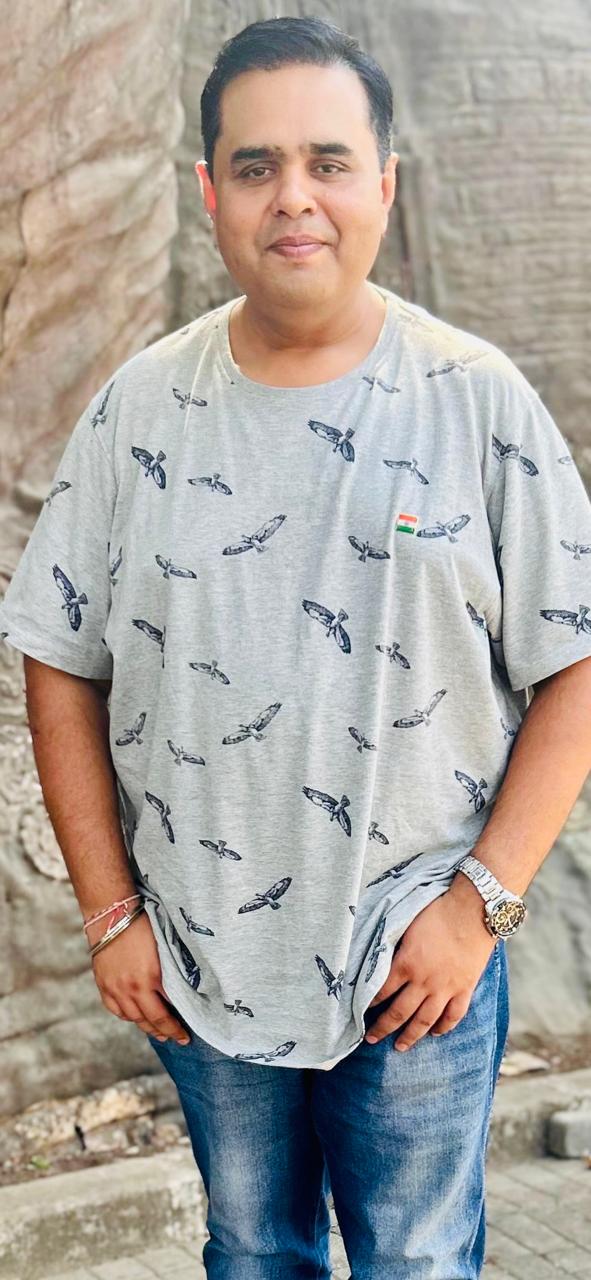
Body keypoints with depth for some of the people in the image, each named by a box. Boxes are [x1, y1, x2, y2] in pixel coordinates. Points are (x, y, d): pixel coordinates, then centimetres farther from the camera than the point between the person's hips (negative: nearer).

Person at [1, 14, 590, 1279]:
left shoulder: (479, 399, -9)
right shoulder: (139, 406, -4)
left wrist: (482, 901, -13)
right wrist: (110, 913, -3)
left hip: (421, 962, -2)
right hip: (197, 962, 2)